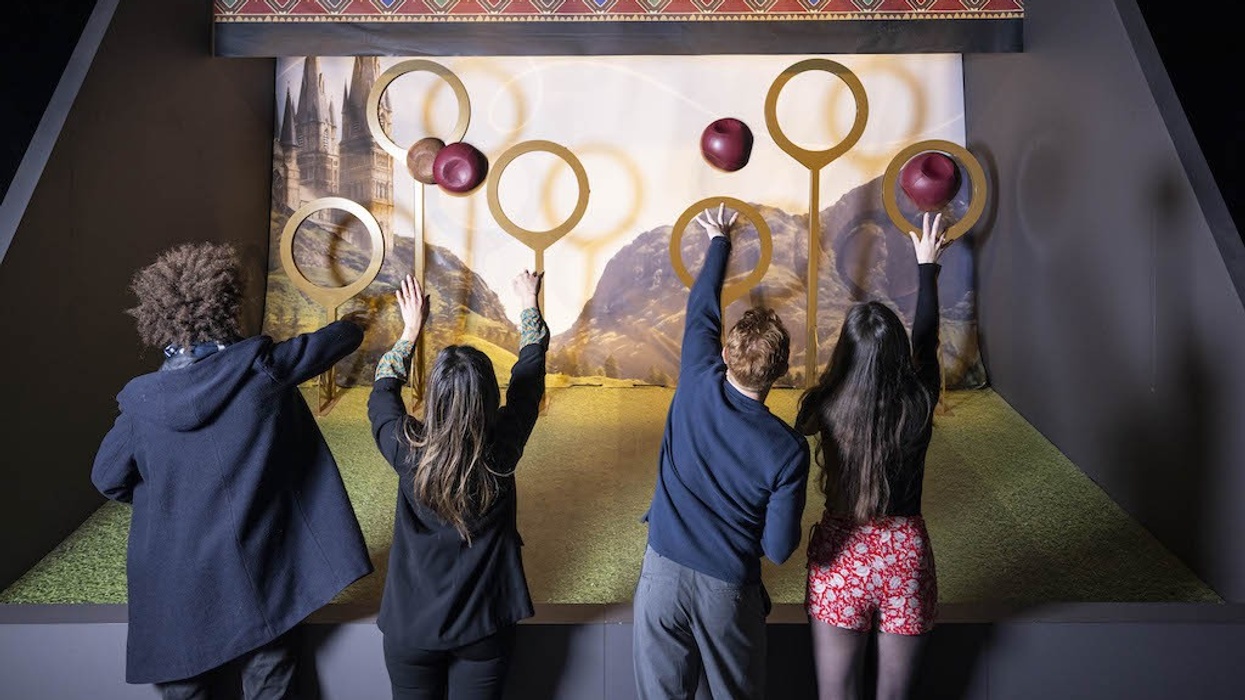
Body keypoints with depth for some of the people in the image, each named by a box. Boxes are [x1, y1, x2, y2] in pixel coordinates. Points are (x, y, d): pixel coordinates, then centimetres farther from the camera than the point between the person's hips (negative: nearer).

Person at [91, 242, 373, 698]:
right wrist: (355, 327, 26)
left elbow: (108, 479, 3)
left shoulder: (143, 402, -10)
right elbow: (323, 344, 5)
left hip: (177, 586, 1)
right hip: (259, 573, 0)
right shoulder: (261, 367, -14)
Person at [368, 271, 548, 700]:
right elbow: (529, 373, -2)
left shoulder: (409, 452, -21)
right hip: (484, 630, 0)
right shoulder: (503, 448, -19)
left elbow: (382, 393, 2)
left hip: (411, 629, 0)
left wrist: (411, 330, 14)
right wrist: (529, 305, 14)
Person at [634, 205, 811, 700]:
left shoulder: (698, 385, -11)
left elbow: (702, 308, 7)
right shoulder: (787, 450, -17)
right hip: (729, 590, -2)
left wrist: (719, 242, 23)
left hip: (662, 573, 2)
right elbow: (779, 549, -9)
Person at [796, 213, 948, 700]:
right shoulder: (918, 404, -13)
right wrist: (927, 265, 22)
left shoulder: (825, 408, -17)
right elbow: (926, 337, 7)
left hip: (841, 553, -2)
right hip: (905, 554, 2)